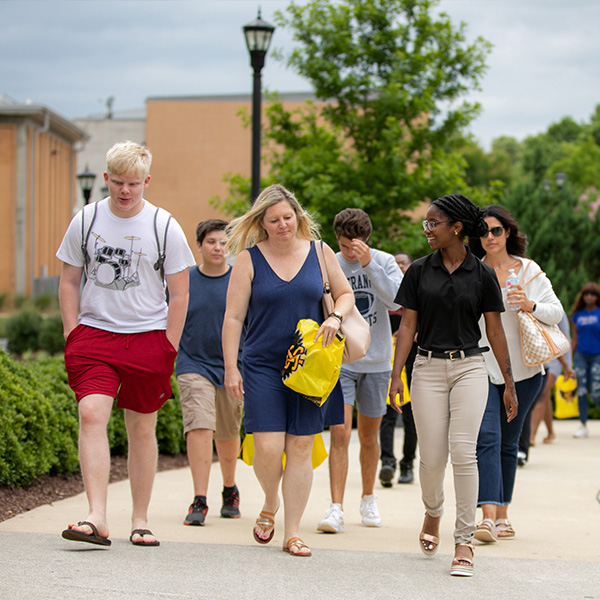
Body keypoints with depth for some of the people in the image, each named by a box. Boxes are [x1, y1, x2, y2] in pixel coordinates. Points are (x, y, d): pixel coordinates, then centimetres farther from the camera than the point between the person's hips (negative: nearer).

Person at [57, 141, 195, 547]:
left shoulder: (165, 227, -1)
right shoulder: (86, 221, 4)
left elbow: (179, 295, 2)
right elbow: (69, 281, 12)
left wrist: (168, 348, -3)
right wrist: (73, 335, 2)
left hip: (148, 336, -1)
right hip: (94, 333, 1)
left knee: (142, 429, 5)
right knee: (92, 415, -17)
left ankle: (140, 520, 17)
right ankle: (97, 518, -22)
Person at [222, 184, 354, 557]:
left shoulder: (319, 252, 5)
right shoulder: (249, 259, -1)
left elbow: (346, 294, 15)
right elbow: (233, 318, -1)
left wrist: (336, 317, -8)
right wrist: (231, 368, -5)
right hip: (262, 365, -2)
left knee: (301, 448, 1)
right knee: (268, 447, -10)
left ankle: (292, 533, 10)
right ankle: (270, 504, 22)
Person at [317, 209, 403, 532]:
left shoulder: (384, 262, -3)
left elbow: (398, 300, -19)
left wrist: (370, 264, -24)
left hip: (376, 362, 2)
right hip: (339, 361, -1)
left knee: (369, 436, 13)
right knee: (340, 434, -13)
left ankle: (368, 499, 31)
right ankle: (336, 508, -13)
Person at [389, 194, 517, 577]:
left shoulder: (482, 275, 2)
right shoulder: (419, 271, 5)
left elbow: (495, 331, 6)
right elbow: (408, 326, 5)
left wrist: (510, 385, 6)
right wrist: (396, 376, -3)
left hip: (470, 367, -1)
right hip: (429, 368, 2)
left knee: (463, 450, -14)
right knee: (432, 457, 0)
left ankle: (464, 540, -7)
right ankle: (433, 512, 33)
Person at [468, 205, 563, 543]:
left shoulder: (529, 270, 4)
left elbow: (556, 312, 1)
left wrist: (529, 305, -16)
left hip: (521, 370, 1)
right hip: (481, 367, -1)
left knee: (508, 442, 8)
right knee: (487, 438, -15)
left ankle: (502, 515, 17)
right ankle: (488, 517, -23)